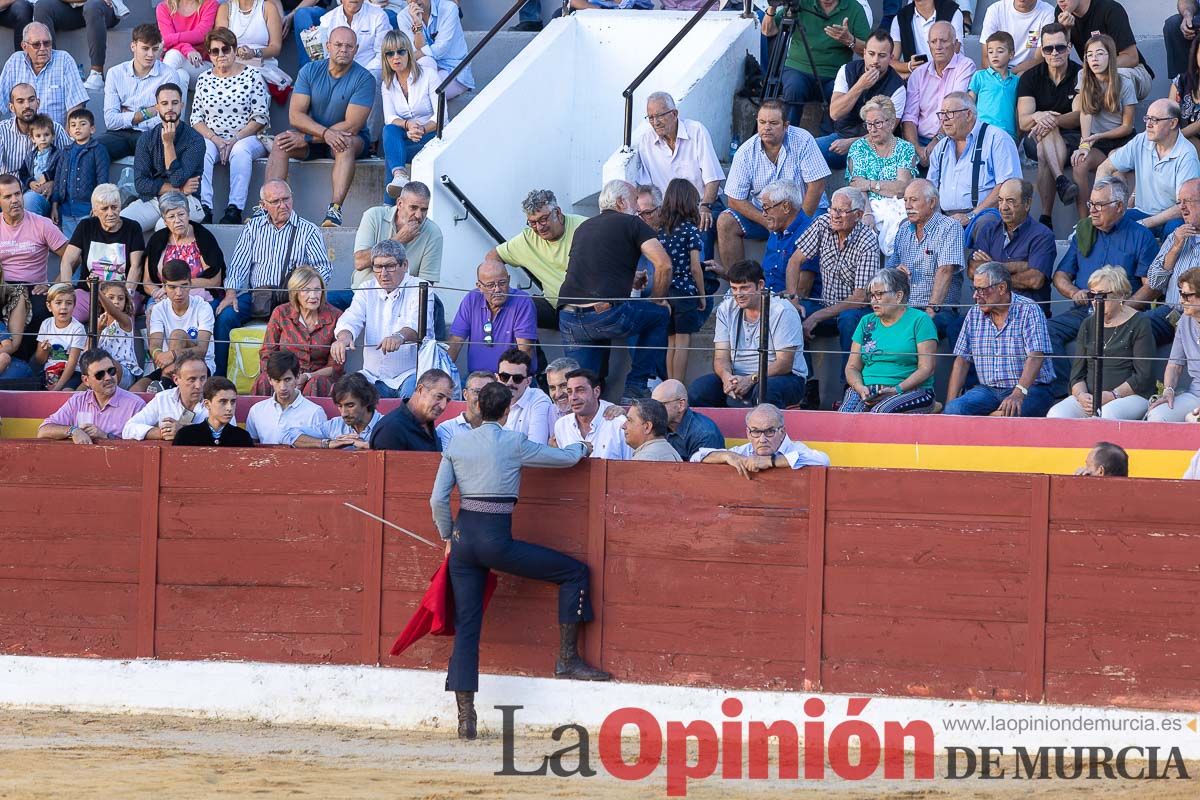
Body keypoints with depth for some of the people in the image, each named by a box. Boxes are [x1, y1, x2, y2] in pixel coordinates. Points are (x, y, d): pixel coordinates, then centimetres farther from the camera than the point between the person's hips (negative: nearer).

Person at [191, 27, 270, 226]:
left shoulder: (252, 76, 3)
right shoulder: (204, 80, 13)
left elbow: (260, 117, -2)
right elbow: (196, 118, 9)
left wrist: (235, 140, -13)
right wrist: (216, 140, -9)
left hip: (248, 139, -2)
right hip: (213, 139, 2)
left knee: (240, 151, -37)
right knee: (201, 151, -32)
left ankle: (235, 209, -45)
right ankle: (203, 206, -41)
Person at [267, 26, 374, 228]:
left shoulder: (364, 79, -12)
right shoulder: (310, 71, -2)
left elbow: (351, 126, -18)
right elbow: (295, 115, -10)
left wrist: (307, 138, -21)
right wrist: (325, 133, -28)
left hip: (353, 139, -3)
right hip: (314, 139, 3)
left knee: (346, 144, -37)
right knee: (280, 143, -24)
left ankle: (335, 209, -49)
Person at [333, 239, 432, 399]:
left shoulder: (419, 290, -1)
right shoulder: (366, 291, 13)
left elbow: (418, 325, -19)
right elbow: (351, 320, -3)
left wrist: (400, 337, -44)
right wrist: (344, 337, -29)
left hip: (409, 374, -4)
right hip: (374, 376, 4)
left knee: (412, 391, -37)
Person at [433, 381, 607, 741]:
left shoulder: (457, 444, 8)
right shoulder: (513, 443, -2)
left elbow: (438, 499, 6)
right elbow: (565, 458, 9)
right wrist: (582, 447, 32)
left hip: (463, 537, 5)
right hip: (495, 539, -5)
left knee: (466, 626, 6)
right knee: (574, 571, 10)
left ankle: (465, 718, 0)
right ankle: (568, 660, 10)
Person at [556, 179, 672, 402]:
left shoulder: (583, 228, 24)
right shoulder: (631, 224, 5)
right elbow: (663, 264, -5)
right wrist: (658, 299, 12)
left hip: (567, 316, 5)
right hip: (606, 315, -5)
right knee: (660, 315, 20)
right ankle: (636, 387, 17)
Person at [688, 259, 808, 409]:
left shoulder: (782, 311, -11)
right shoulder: (726, 310, 5)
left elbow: (784, 363, -16)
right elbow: (721, 357, 0)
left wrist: (751, 380, -30)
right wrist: (726, 376, -25)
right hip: (738, 377, 5)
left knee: (765, 391, -40)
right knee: (698, 388, -21)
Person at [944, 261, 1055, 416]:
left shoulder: (1028, 311, -6)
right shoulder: (974, 314, 11)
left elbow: (1035, 357, -18)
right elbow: (962, 361, 11)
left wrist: (1018, 394, -34)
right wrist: (950, 402, -2)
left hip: (1029, 389, -4)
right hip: (988, 390, 4)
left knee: (1011, 413, -37)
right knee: (954, 409, -26)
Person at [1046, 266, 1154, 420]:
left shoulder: (1138, 324, 1)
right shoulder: (1088, 325, 18)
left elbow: (1144, 376, -6)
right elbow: (1077, 372, 13)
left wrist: (1112, 396, -17)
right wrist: (1081, 395, -10)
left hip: (1131, 396, -5)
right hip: (1088, 395, 5)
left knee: (1108, 414, -40)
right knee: (1056, 414, -25)